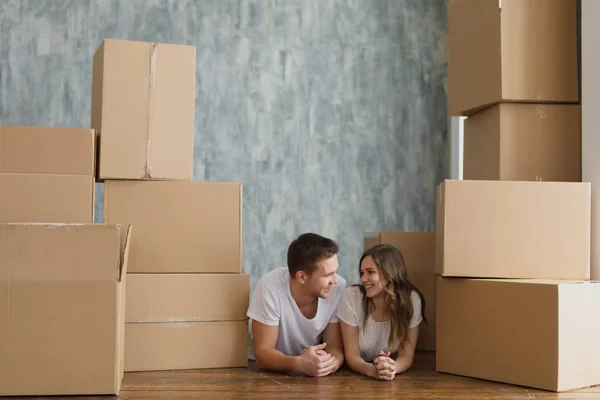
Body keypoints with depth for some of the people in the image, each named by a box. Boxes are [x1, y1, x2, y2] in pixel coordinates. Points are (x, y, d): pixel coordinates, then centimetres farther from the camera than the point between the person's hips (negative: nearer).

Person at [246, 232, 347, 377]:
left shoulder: (339, 288, -18)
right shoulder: (269, 288, -25)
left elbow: (335, 347, -12)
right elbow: (263, 353, -22)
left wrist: (331, 362, -33)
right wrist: (299, 364, -39)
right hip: (268, 369, -1)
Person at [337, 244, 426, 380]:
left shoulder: (411, 300, -13)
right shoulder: (351, 296, -14)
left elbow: (406, 355, -12)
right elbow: (351, 355, -14)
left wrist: (391, 368, -33)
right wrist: (371, 369, -34)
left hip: (392, 379, 0)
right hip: (357, 375, 0)